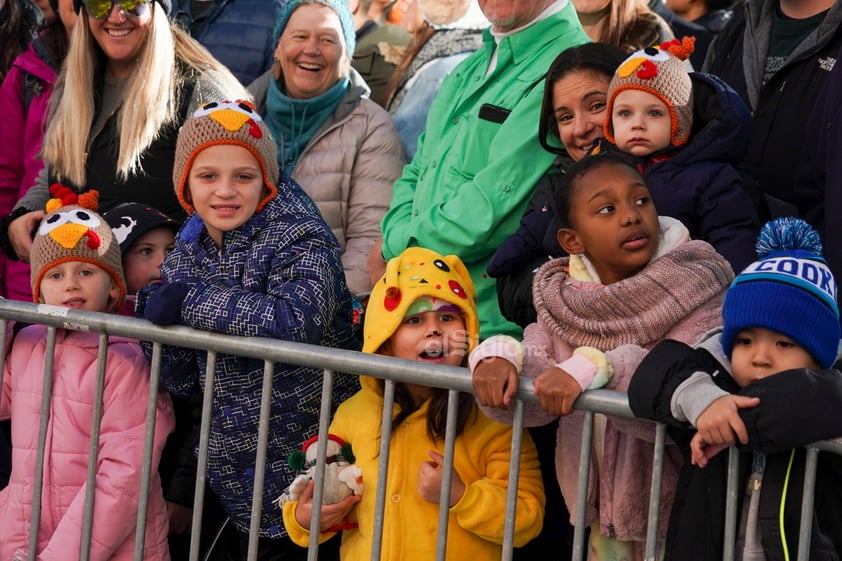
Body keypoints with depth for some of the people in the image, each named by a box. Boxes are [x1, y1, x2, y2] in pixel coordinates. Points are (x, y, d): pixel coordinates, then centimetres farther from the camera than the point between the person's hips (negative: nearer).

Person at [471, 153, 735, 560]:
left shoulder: (696, 287, -13)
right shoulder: (563, 300, -2)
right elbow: (536, 400, -11)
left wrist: (593, 369, -37)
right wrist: (499, 355, -30)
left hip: (679, 512, -3)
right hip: (603, 509, 4)